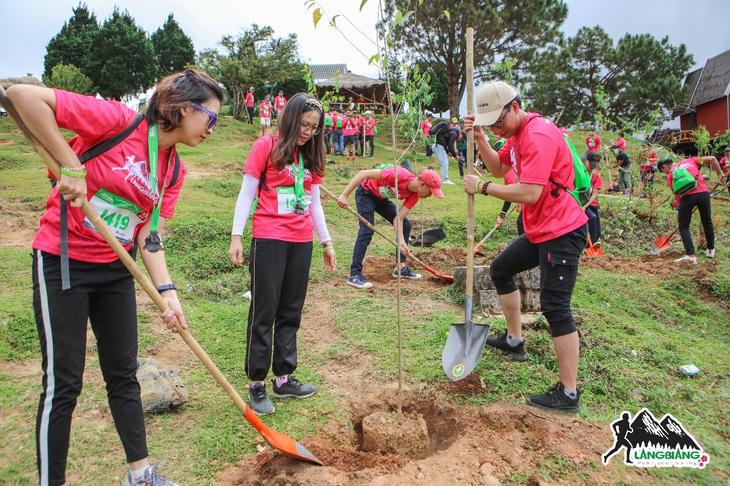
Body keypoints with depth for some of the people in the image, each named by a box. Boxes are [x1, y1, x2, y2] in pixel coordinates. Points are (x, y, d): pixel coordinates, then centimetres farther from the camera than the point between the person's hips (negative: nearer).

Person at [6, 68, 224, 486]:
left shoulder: (175, 170, 3)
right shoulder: (118, 121, -16)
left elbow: (148, 235, -1)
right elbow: (23, 94, -21)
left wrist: (167, 290, -14)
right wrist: (71, 166, -23)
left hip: (116, 270, 7)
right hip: (62, 263, -7)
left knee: (124, 374, 14)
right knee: (63, 382, 0)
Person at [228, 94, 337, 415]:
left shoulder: (310, 156, 14)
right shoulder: (266, 147, -3)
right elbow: (246, 193, -4)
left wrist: (326, 243, 19)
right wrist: (236, 237, -10)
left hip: (301, 242, 6)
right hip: (269, 240, -6)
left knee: (291, 312, 11)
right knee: (264, 312, -1)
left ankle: (284, 378, 22)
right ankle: (257, 384, 10)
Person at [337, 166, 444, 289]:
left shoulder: (414, 196, -12)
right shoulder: (399, 175, -36)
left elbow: (398, 219, -14)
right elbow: (364, 173, -35)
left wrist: (402, 242, -27)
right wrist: (344, 195, -36)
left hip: (381, 198, 8)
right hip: (366, 193, -8)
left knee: (406, 224, 4)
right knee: (367, 231, -19)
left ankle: (401, 268, 11)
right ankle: (354, 275, -13)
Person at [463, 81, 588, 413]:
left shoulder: (538, 136, -22)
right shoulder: (516, 133, 10)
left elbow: (530, 193, -30)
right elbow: (499, 168, 18)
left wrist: (481, 188, -20)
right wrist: (479, 138, 4)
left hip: (561, 232, -11)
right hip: (540, 231, 11)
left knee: (555, 308, -10)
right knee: (500, 270, 22)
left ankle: (569, 394, 0)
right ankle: (515, 342, 35)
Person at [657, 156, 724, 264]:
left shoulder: (670, 175, 16)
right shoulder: (689, 161, 23)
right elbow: (712, 158, 16)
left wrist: (680, 206, 23)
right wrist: (720, 174, 20)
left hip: (687, 197, -3)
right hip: (703, 193, 3)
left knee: (683, 226, 6)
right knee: (707, 222, 22)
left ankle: (691, 255, -7)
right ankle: (711, 250, 36)